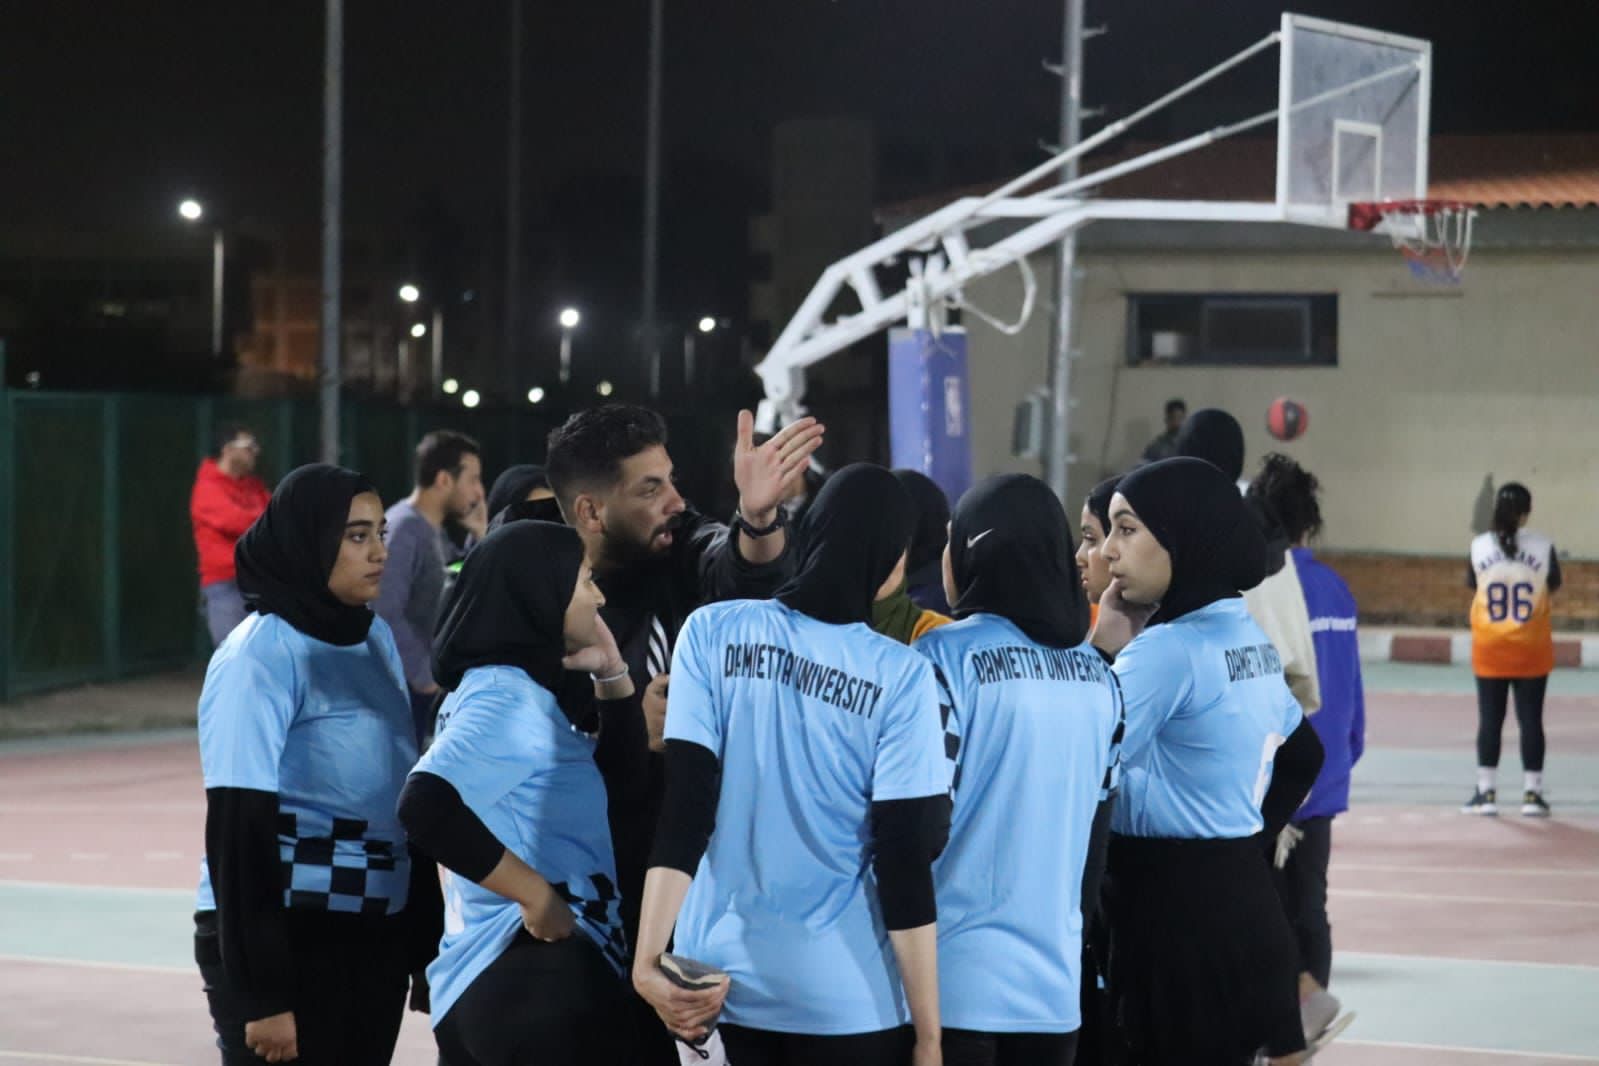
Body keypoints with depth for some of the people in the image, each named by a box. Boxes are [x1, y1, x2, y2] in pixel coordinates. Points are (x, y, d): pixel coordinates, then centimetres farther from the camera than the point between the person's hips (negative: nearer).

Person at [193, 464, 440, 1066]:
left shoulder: (376, 639, 9)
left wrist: (428, 945, 14)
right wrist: (263, 992, -18)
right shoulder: (260, 654, -12)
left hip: (378, 937, 7)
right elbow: (238, 829, -15)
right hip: (287, 938, -7)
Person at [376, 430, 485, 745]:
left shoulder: (434, 532, 12)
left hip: (422, 684, 9)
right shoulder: (402, 530, -18)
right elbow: (386, 615, -24)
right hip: (402, 684, -9)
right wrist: (424, 677, -18)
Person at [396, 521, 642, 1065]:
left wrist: (610, 671, 12)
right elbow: (427, 805, -31)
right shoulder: (506, 699, -14)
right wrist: (539, 896, -23)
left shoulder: (516, 691, 16)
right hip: (537, 980, -10)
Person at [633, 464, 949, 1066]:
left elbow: (683, 809, -9)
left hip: (718, 978, 2)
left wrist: (650, 960, -9)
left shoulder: (713, 633, -2)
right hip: (848, 997, -2)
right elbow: (904, 865, -8)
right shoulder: (900, 677, -7)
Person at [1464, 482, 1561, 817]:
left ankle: (1486, 792, 8)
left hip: (1490, 650, 1)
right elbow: (1554, 585, 7)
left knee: (1489, 720, 6)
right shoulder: (1543, 547, -9)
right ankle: (1532, 794, 7)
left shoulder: (1480, 546, -7)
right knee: (1531, 720, 5)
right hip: (1531, 651, 0)